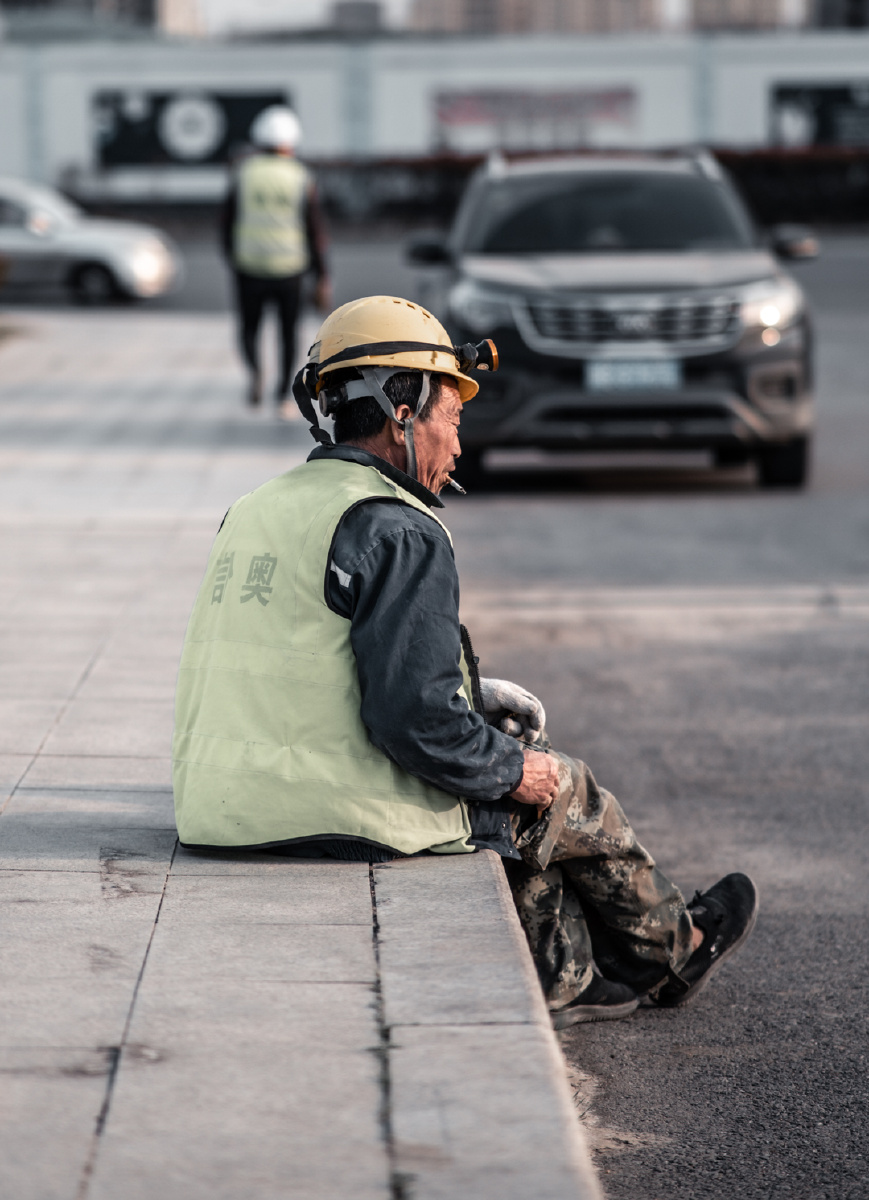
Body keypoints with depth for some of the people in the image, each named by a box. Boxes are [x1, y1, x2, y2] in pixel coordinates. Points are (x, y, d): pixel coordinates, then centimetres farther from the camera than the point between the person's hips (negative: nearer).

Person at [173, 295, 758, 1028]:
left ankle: (572, 980, 40)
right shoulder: (398, 531, -16)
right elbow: (414, 718, -22)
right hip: (353, 818, -8)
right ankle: (673, 950, 40)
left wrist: (472, 693, 23)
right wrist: (512, 770, -4)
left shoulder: (258, 510, 12)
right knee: (566, 794, 15)